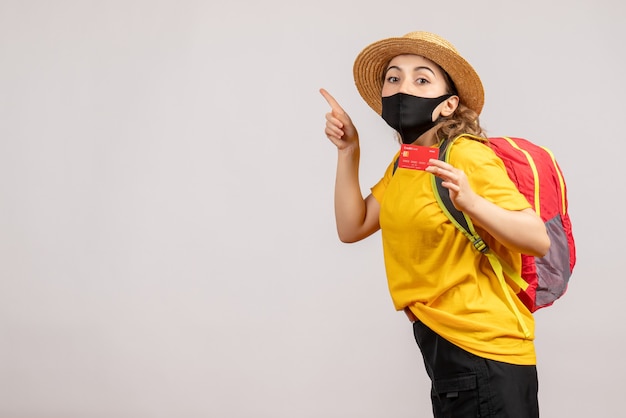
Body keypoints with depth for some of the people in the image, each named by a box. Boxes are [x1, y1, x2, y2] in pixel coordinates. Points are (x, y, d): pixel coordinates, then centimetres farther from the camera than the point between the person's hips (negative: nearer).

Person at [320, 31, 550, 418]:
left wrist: (471, 202, -37)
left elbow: (539, 240, -21)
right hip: (441, 342, 8)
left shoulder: (467, 156, -16)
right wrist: (348, 152, 1)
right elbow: (352, 228, 9)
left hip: (484, 349, -8)